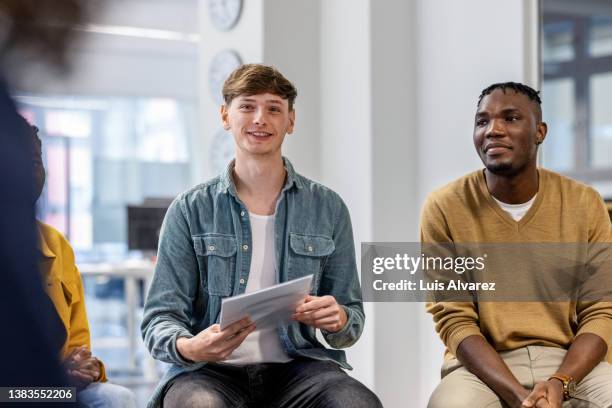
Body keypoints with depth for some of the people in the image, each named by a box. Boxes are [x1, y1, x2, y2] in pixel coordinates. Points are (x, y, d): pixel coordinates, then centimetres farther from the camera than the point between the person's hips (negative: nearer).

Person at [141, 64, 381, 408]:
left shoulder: (328, 209, 10)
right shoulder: (190, 211, 6)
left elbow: (352, 320, 12)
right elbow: (160, 318, 1)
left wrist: (338, 321, -13)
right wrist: (187, 347, -23)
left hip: (296, 365, 1)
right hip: (210, 370, -1)